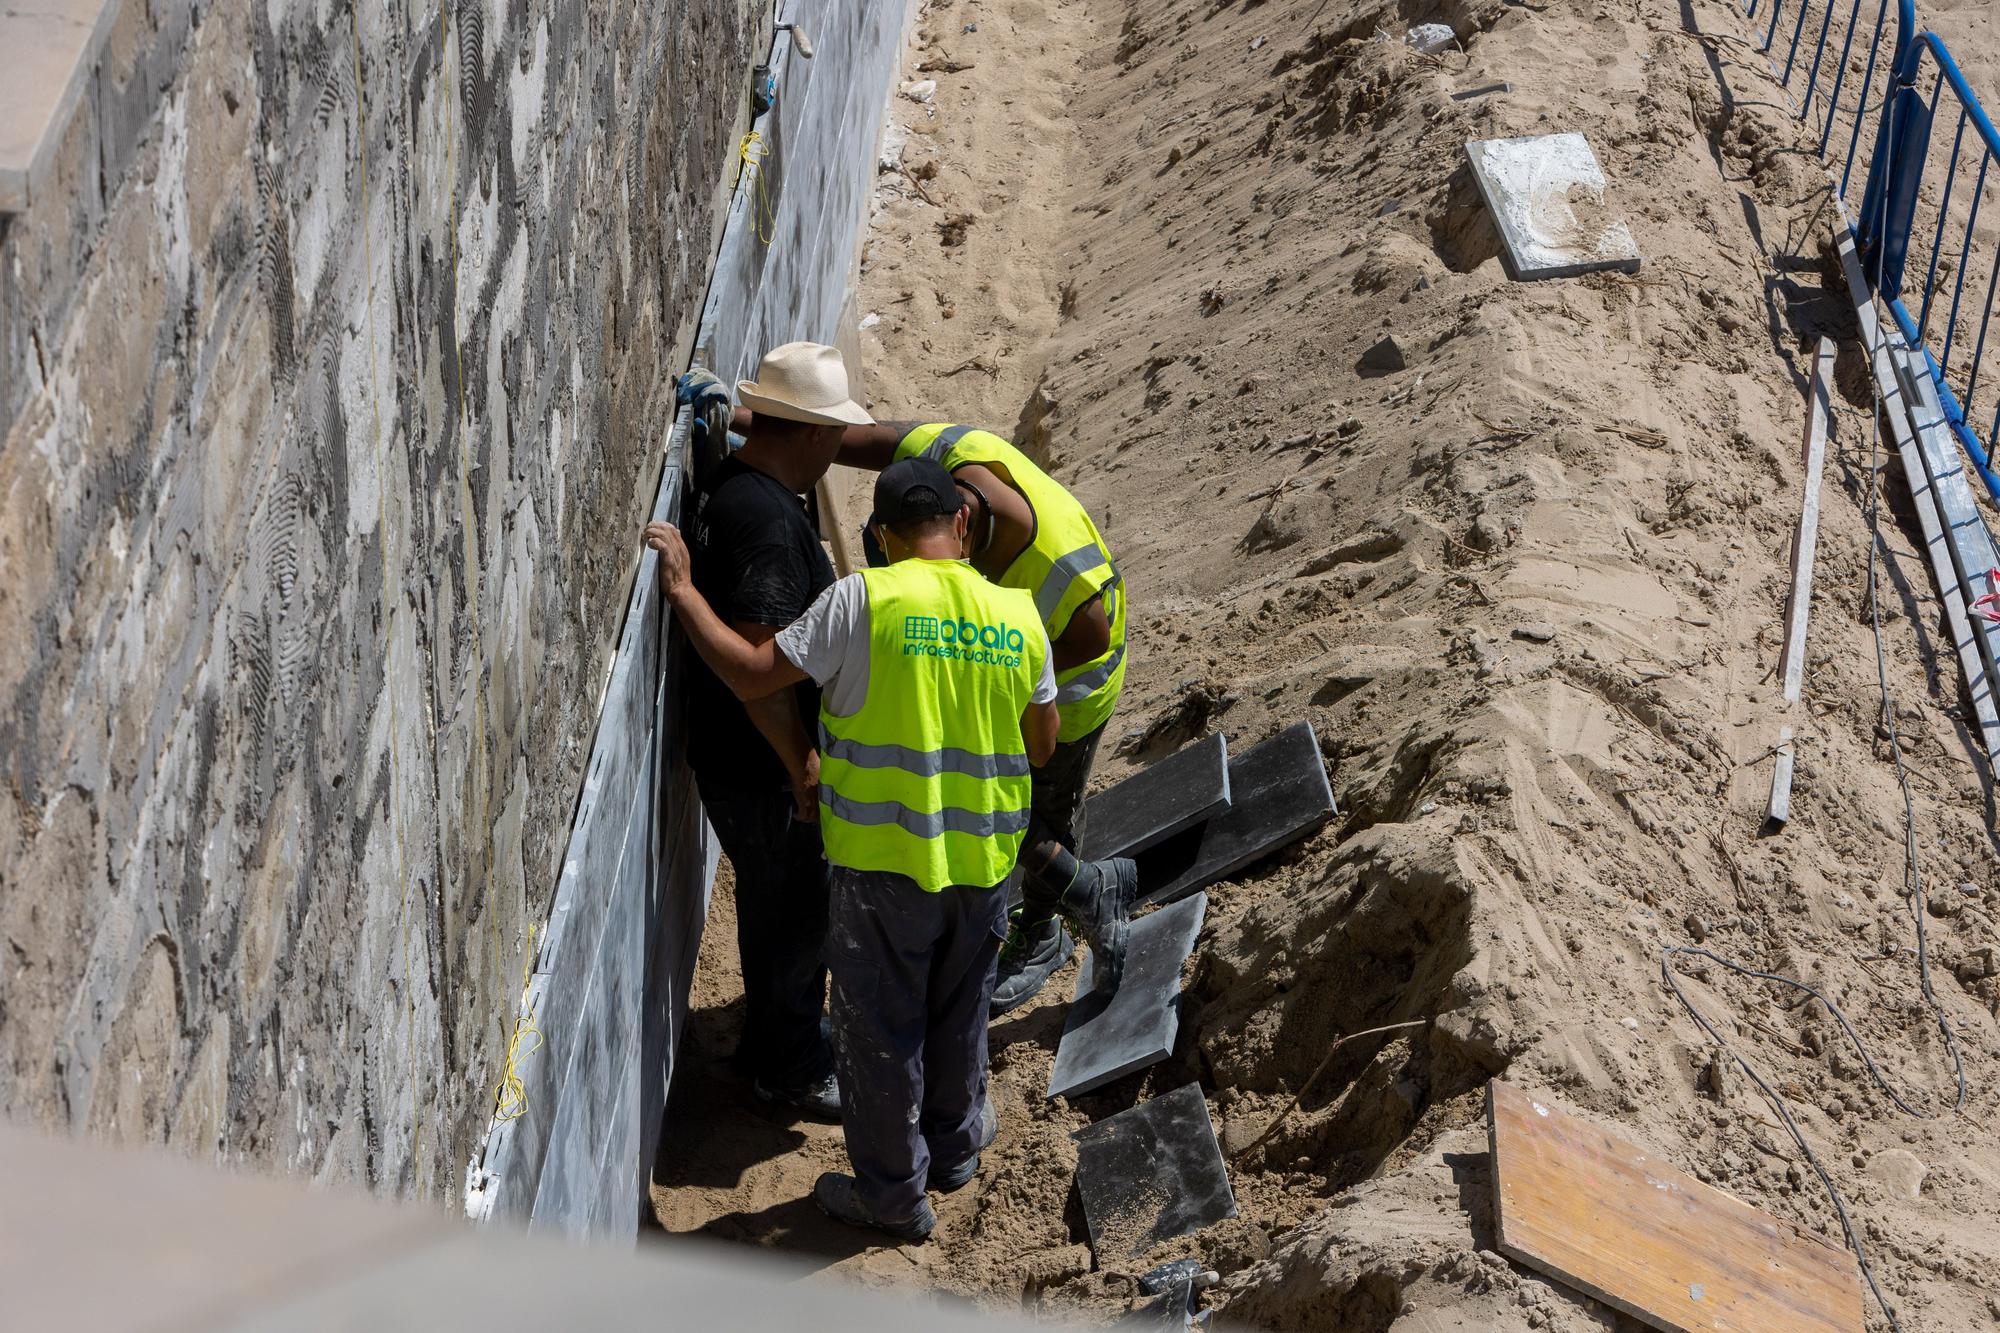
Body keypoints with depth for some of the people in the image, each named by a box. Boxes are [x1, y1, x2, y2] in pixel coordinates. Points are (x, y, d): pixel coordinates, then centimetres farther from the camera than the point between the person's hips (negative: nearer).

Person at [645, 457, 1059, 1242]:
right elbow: (1042, 748, 6)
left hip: (884, 859, -4)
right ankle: (953, 1147, 42)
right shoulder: (1017, 617, -2)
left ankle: (893, 1192, 21)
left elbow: (753, 675, -15)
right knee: (958, 1013, 24)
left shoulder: (865, 600, -15)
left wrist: (683, 592, -7)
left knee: (881, 1026, 11)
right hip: (984, 860, 4)